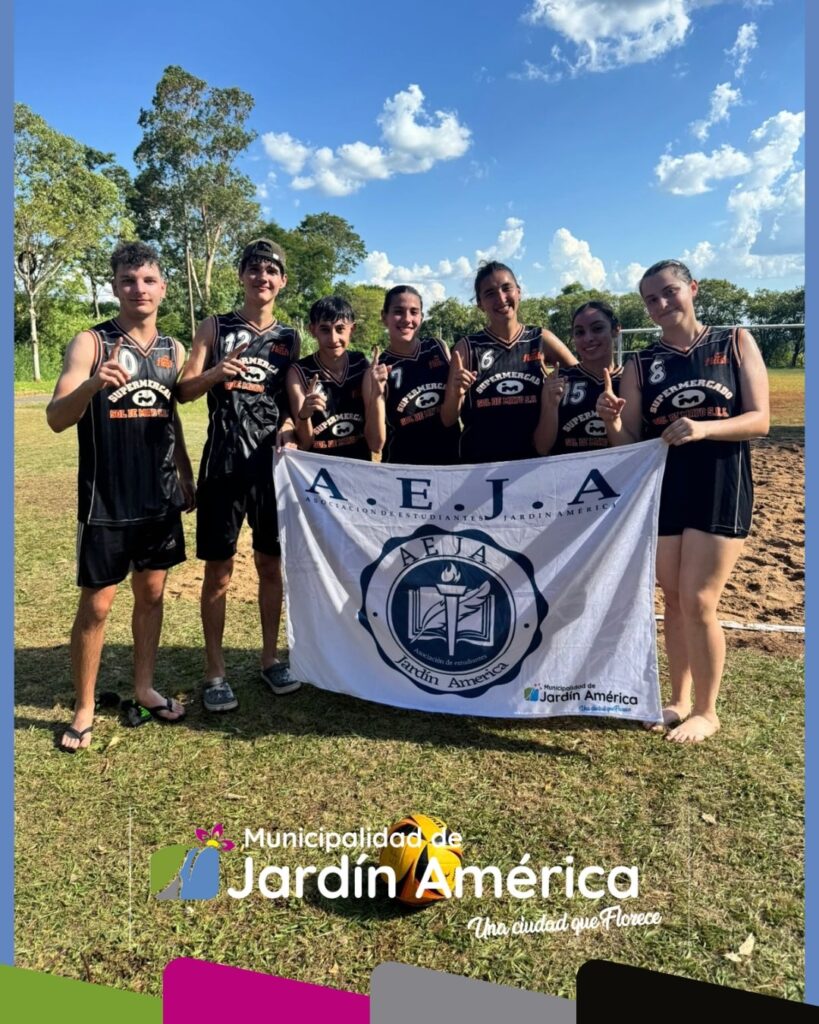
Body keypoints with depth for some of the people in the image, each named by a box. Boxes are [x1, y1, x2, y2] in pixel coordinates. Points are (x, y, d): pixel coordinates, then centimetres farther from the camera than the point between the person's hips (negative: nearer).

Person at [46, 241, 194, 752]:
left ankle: (144, 687, 31)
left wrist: (187, 477, 18)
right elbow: (57, 418, -18)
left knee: (152, 593, 14)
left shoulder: (173, 349, 7)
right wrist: (92, 385, -37)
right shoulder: (91, 342, -8)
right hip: (106, 502, -4)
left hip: (161, 499, 5)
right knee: (96, 605, 3)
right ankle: (84, 709, 20)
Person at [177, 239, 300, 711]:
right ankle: (216, 671, 14)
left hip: (271, 463, 2)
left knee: (272, 564, 10)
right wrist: (217, 373, -21)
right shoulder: (216, 327, 4)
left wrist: (292, 423, -8)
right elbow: (184, 390, -1)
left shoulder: (290, 338, 10)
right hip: (223, 463, -2)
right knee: (218, 569, 2)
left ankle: (271, 657, 25)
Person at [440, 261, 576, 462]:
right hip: (479, 463, -1)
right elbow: (448, 420, -3)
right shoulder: (467, 348, -4)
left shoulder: (541, 340, 0)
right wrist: (457, 394, -22)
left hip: (534, 459, 2)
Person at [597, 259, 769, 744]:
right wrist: (612, 421, -19)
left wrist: (704, 428, -23)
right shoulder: (641, 365, 7)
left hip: (721, 487, -3)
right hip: (662, 488, 3)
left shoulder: (736, 342, 2)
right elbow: (630, 443, 3)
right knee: (673, 600, 10)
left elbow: (760, 420, -6)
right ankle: (680, 700, 27)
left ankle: (707, 712, 13)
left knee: (698, 601, -7)